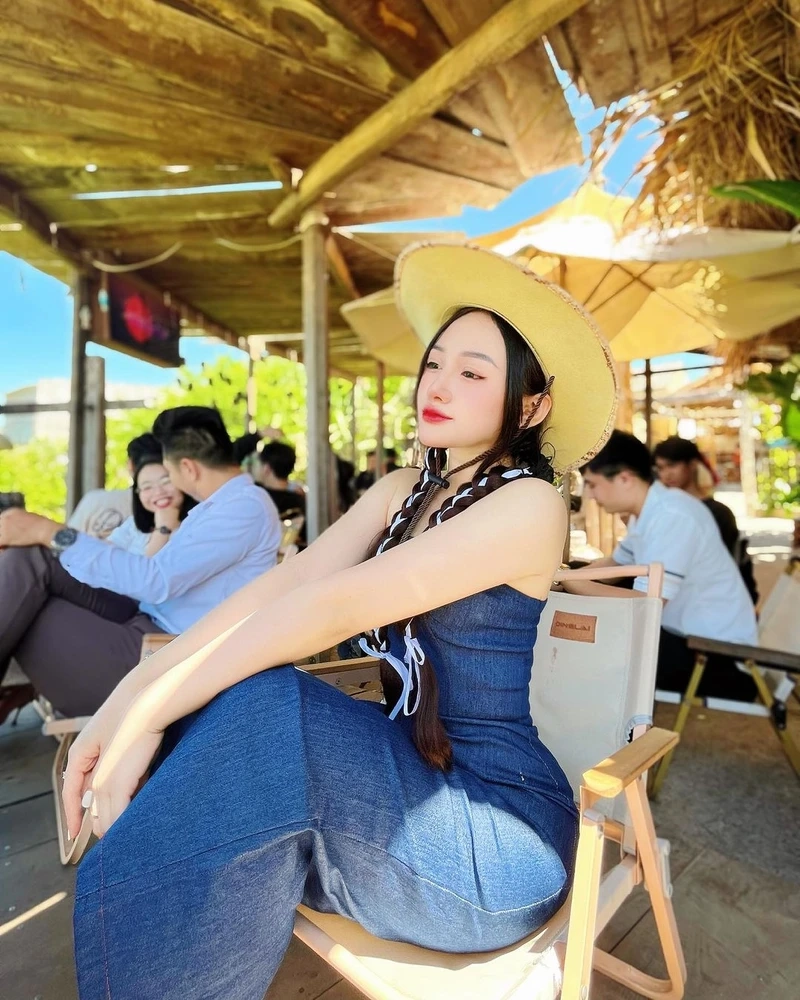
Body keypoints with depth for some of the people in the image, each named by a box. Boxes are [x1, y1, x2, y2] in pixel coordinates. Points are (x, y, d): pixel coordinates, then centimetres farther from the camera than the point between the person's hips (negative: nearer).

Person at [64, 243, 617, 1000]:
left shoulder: (528, 504, -17)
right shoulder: (402, 491, 5)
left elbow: (336, 605, -26)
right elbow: (283, 584, -8)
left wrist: (149, 712, -23)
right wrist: (128, 695, -18)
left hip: (498, 831, -5)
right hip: (406, 780, 6)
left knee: (263, 709, -27)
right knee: (213, 717, -17)